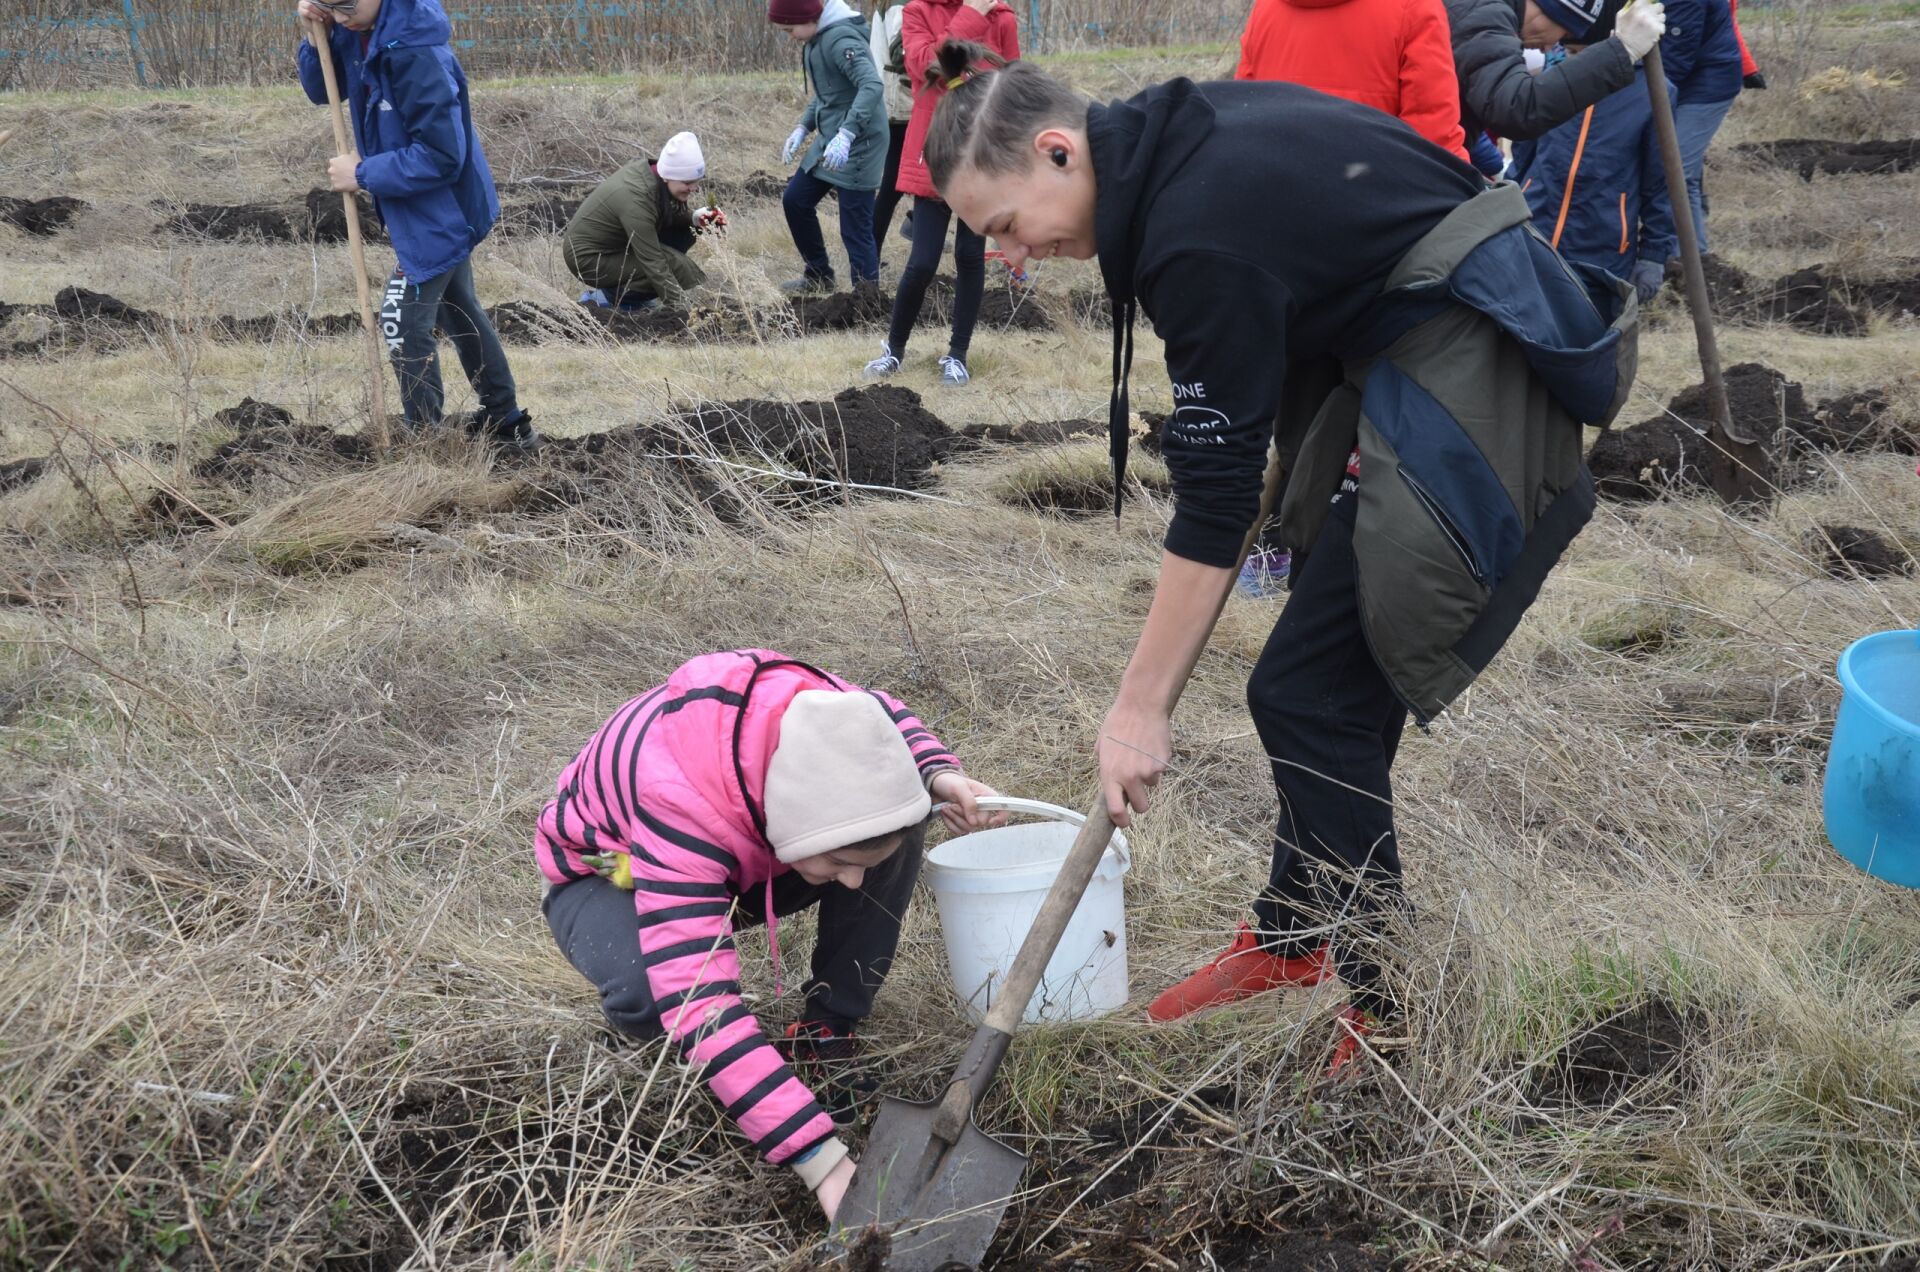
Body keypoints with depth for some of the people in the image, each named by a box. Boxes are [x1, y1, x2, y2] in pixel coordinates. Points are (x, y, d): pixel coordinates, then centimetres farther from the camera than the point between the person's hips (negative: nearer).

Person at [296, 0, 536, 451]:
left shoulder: (414, 53, -29)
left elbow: (442, 156, -29)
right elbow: (322, 90, 8)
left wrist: (362, 174, -20)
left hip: (439, 212, -10)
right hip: (446, 211, 10)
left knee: (404, 325, -3)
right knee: (459, 313, 20)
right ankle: (507, 423, 33)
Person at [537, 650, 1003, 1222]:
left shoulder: (821, 716, -30)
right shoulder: (679, 795, -46)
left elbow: (887, 717, -2)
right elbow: (699, 1002, -50)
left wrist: (940, 775, -25)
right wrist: (823, 1159, -55)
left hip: (741, 862, 5)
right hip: (608, 876, -4)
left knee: (897, 830, -20)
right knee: (649, 995, -39)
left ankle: (827, 1033, -8)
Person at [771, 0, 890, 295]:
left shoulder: (841, 38, -20)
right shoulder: (816, 38, 10)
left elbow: (873, 86, -32)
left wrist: (846, 134, -41)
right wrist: (802, 128, 9)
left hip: (858, 144, -10)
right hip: (829, 140, 10)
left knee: (855, 228, -7)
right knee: (795, 200, 17)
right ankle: (819, 276, 31)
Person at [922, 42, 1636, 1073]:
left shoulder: (1202, 239, -24)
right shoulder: (1170, 141, 3)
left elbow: (1215, 502, -22)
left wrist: (1138, 712, -16)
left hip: (1469, 378, -10)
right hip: (1402, 353, 10)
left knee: (1307, 690, -7)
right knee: (1338, 670, 14)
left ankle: (1390, 1006, 6)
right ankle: (1291, 937, 28)